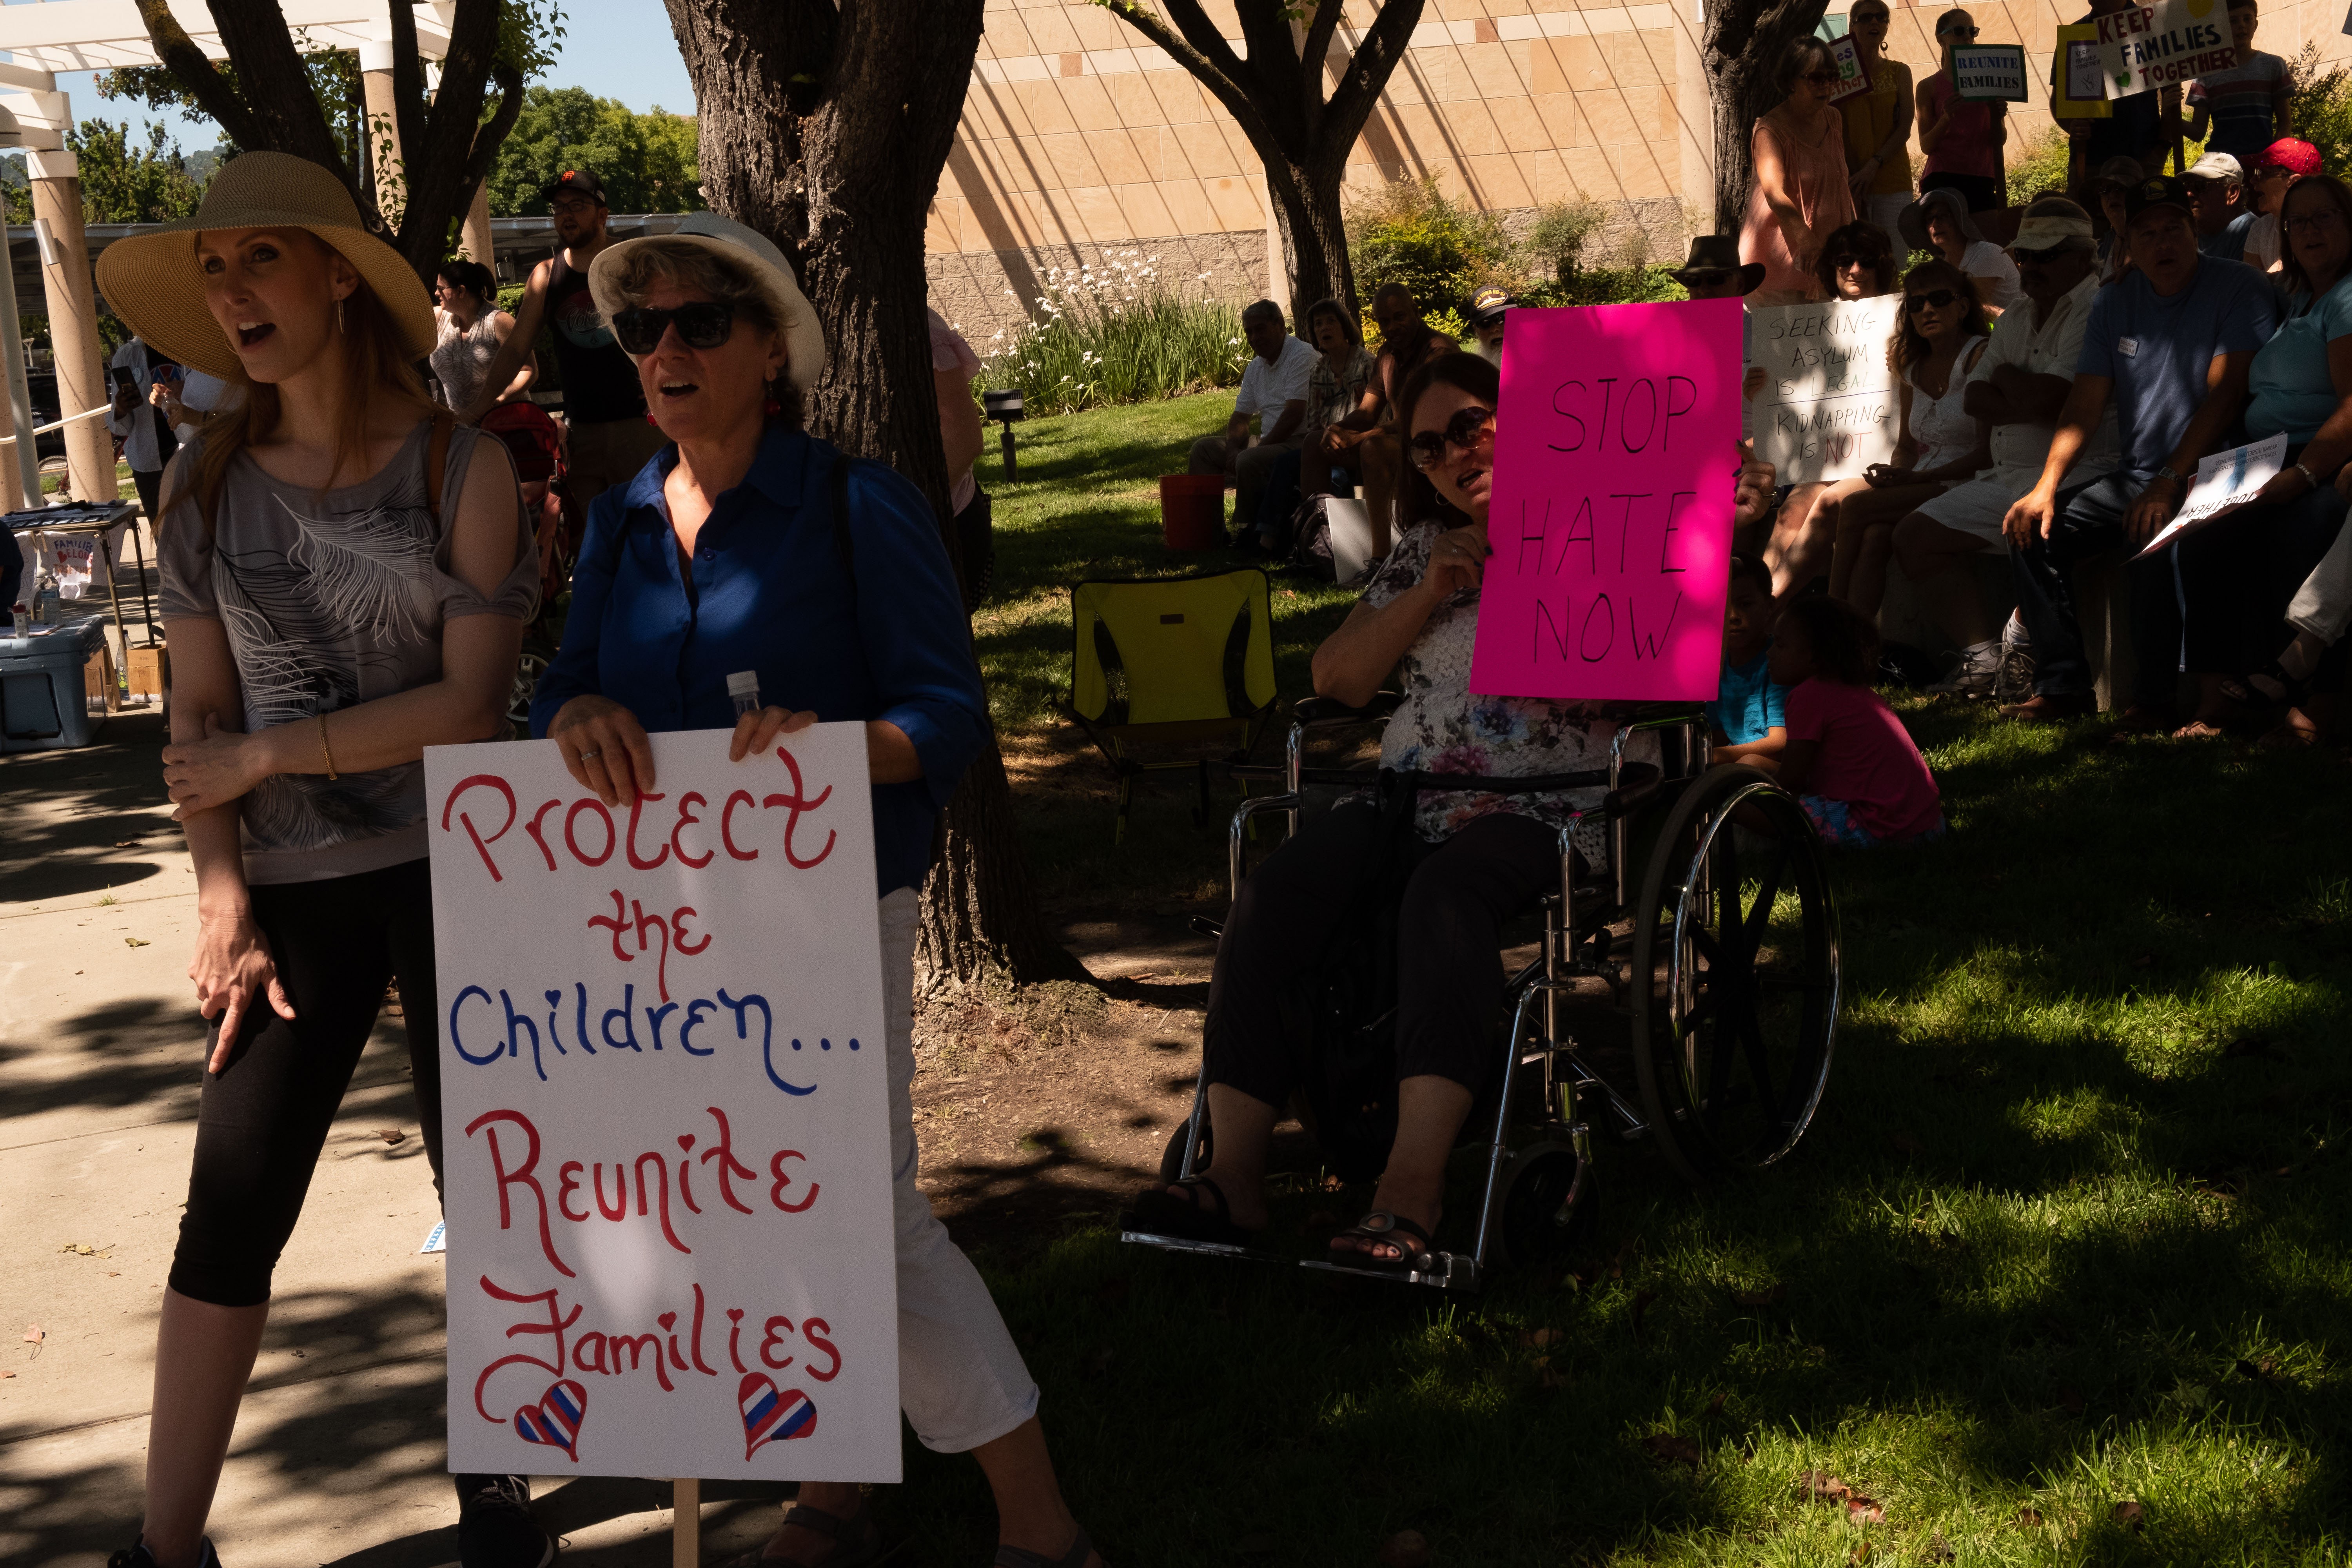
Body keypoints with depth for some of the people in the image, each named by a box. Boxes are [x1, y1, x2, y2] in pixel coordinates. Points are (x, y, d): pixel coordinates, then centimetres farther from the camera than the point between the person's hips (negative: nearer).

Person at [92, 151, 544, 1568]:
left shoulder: (460, 466, -5)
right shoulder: (208, 482, 4)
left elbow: (472, 701, -11)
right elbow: (200, 718, 4)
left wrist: (272, 754, -10)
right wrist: (224, 903, -6)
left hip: (458, 865, -2)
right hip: (296, 886, 2)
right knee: (233, 1208, 2)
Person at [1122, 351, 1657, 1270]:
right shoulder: (1424, 548, 24)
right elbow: (1334, 678, 16)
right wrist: (1429, 593, 4)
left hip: (1552, 806, -5)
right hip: (1414, 797, 5)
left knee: (1445, 894, -38)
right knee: (1273, 893, -23)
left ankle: (1413, 1185, -47)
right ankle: (1235, 1172, -29)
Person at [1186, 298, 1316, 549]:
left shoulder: (1301, 356, -13)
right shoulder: (1256, 366, 14)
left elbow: (1293, 415, -21)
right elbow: (1240, 417, 16)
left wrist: (1260, 448, -20)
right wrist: (1233, 449, -4)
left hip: (1297, 442, -9)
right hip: (1267, 441, 9)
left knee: (1248, 461, -34)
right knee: (1203, 448, 6)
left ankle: (1246, 531, -16)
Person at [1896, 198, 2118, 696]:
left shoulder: (2097, 311, -10)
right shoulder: (2016, 321, 20)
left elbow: (2047, 397, -20)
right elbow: (1975, 399, 10)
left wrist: (2006, 377, 2)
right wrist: (2035, 407, -10)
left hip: (2068, 477, -9)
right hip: (2007, 477, 10)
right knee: (1914, 536, 4)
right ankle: (1981, 657, -1)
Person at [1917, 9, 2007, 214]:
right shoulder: (1929, 87, 6)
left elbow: (2000, 142, 12)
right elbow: (1926, 146, -1)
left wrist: (1998, 118, -9)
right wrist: (1946, 118, -18)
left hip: (1982, 181, 3)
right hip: (1942, 180, -3)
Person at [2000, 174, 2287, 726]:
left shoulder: (2238, 288, -6)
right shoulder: (2114, 304, 12)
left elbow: (2225, 395, -16)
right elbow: (2085, 405, 8)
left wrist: (2170, 482, -24)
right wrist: (2046, 487, -7)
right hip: (2132, 476, 7)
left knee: (2152, 540, -34)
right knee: (2033, 530, -8)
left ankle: (2157, 699, -23)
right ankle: (2061, 686, -4)